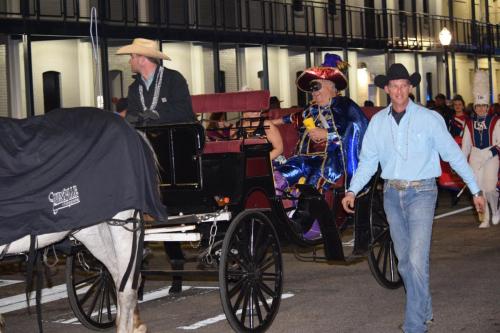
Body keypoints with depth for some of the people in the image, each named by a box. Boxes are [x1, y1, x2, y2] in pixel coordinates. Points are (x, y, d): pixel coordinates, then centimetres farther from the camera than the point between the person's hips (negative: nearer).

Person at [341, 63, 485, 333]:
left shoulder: (429, 119, -5)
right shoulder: (378, 122, 5)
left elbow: (453, 155, -2)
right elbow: (368, 160, 8)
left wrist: (475, 190, 0)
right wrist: (353, 190, -2)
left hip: (421, 192, -4)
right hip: (392, 193, 4)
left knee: (417, 260, -13)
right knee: (404, 260, 13)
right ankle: (424, 310, 31)